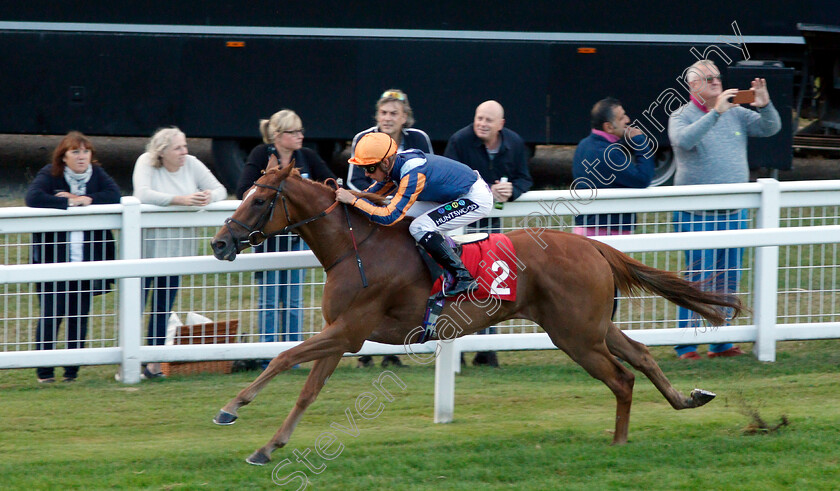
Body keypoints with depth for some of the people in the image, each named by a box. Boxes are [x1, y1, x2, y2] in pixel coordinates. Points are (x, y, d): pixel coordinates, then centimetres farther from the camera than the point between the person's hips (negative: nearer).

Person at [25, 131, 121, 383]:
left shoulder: (97, 175, 8)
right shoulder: (50, 175, -3)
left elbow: (114, 197, -7)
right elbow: (33, 198, -20)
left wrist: (82, 200, -15)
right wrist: (68, 203, -17)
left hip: (86, 261, 3)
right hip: (54, 261, -3)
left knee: (79, 316, 5)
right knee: (51, 315, -6)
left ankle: (72, 371, 13)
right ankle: (44, 371, 3)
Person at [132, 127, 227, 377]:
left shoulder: (192, 164, 3)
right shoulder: (146, 163, -9)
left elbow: (220, 190, 3)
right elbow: (143, 194, -25)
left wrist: (209, 197, -22)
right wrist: (181, 200, -34)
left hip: (176, 248, 4)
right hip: (146, 248, -4)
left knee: (164, 308, 9)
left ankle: (153, 364, 15)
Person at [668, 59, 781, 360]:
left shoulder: (736, 114, 10)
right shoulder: (682, 117, -4)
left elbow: (771, 128, 7)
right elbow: (685, 140, -25)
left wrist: (765, 106, -13)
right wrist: (716, 112, -31)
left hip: (734, 209, 5)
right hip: (697, 213, -5)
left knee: (729, 279, 8)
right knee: (698, 278, -8)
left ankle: (721, 344, 15)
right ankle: (686, 345, -4)